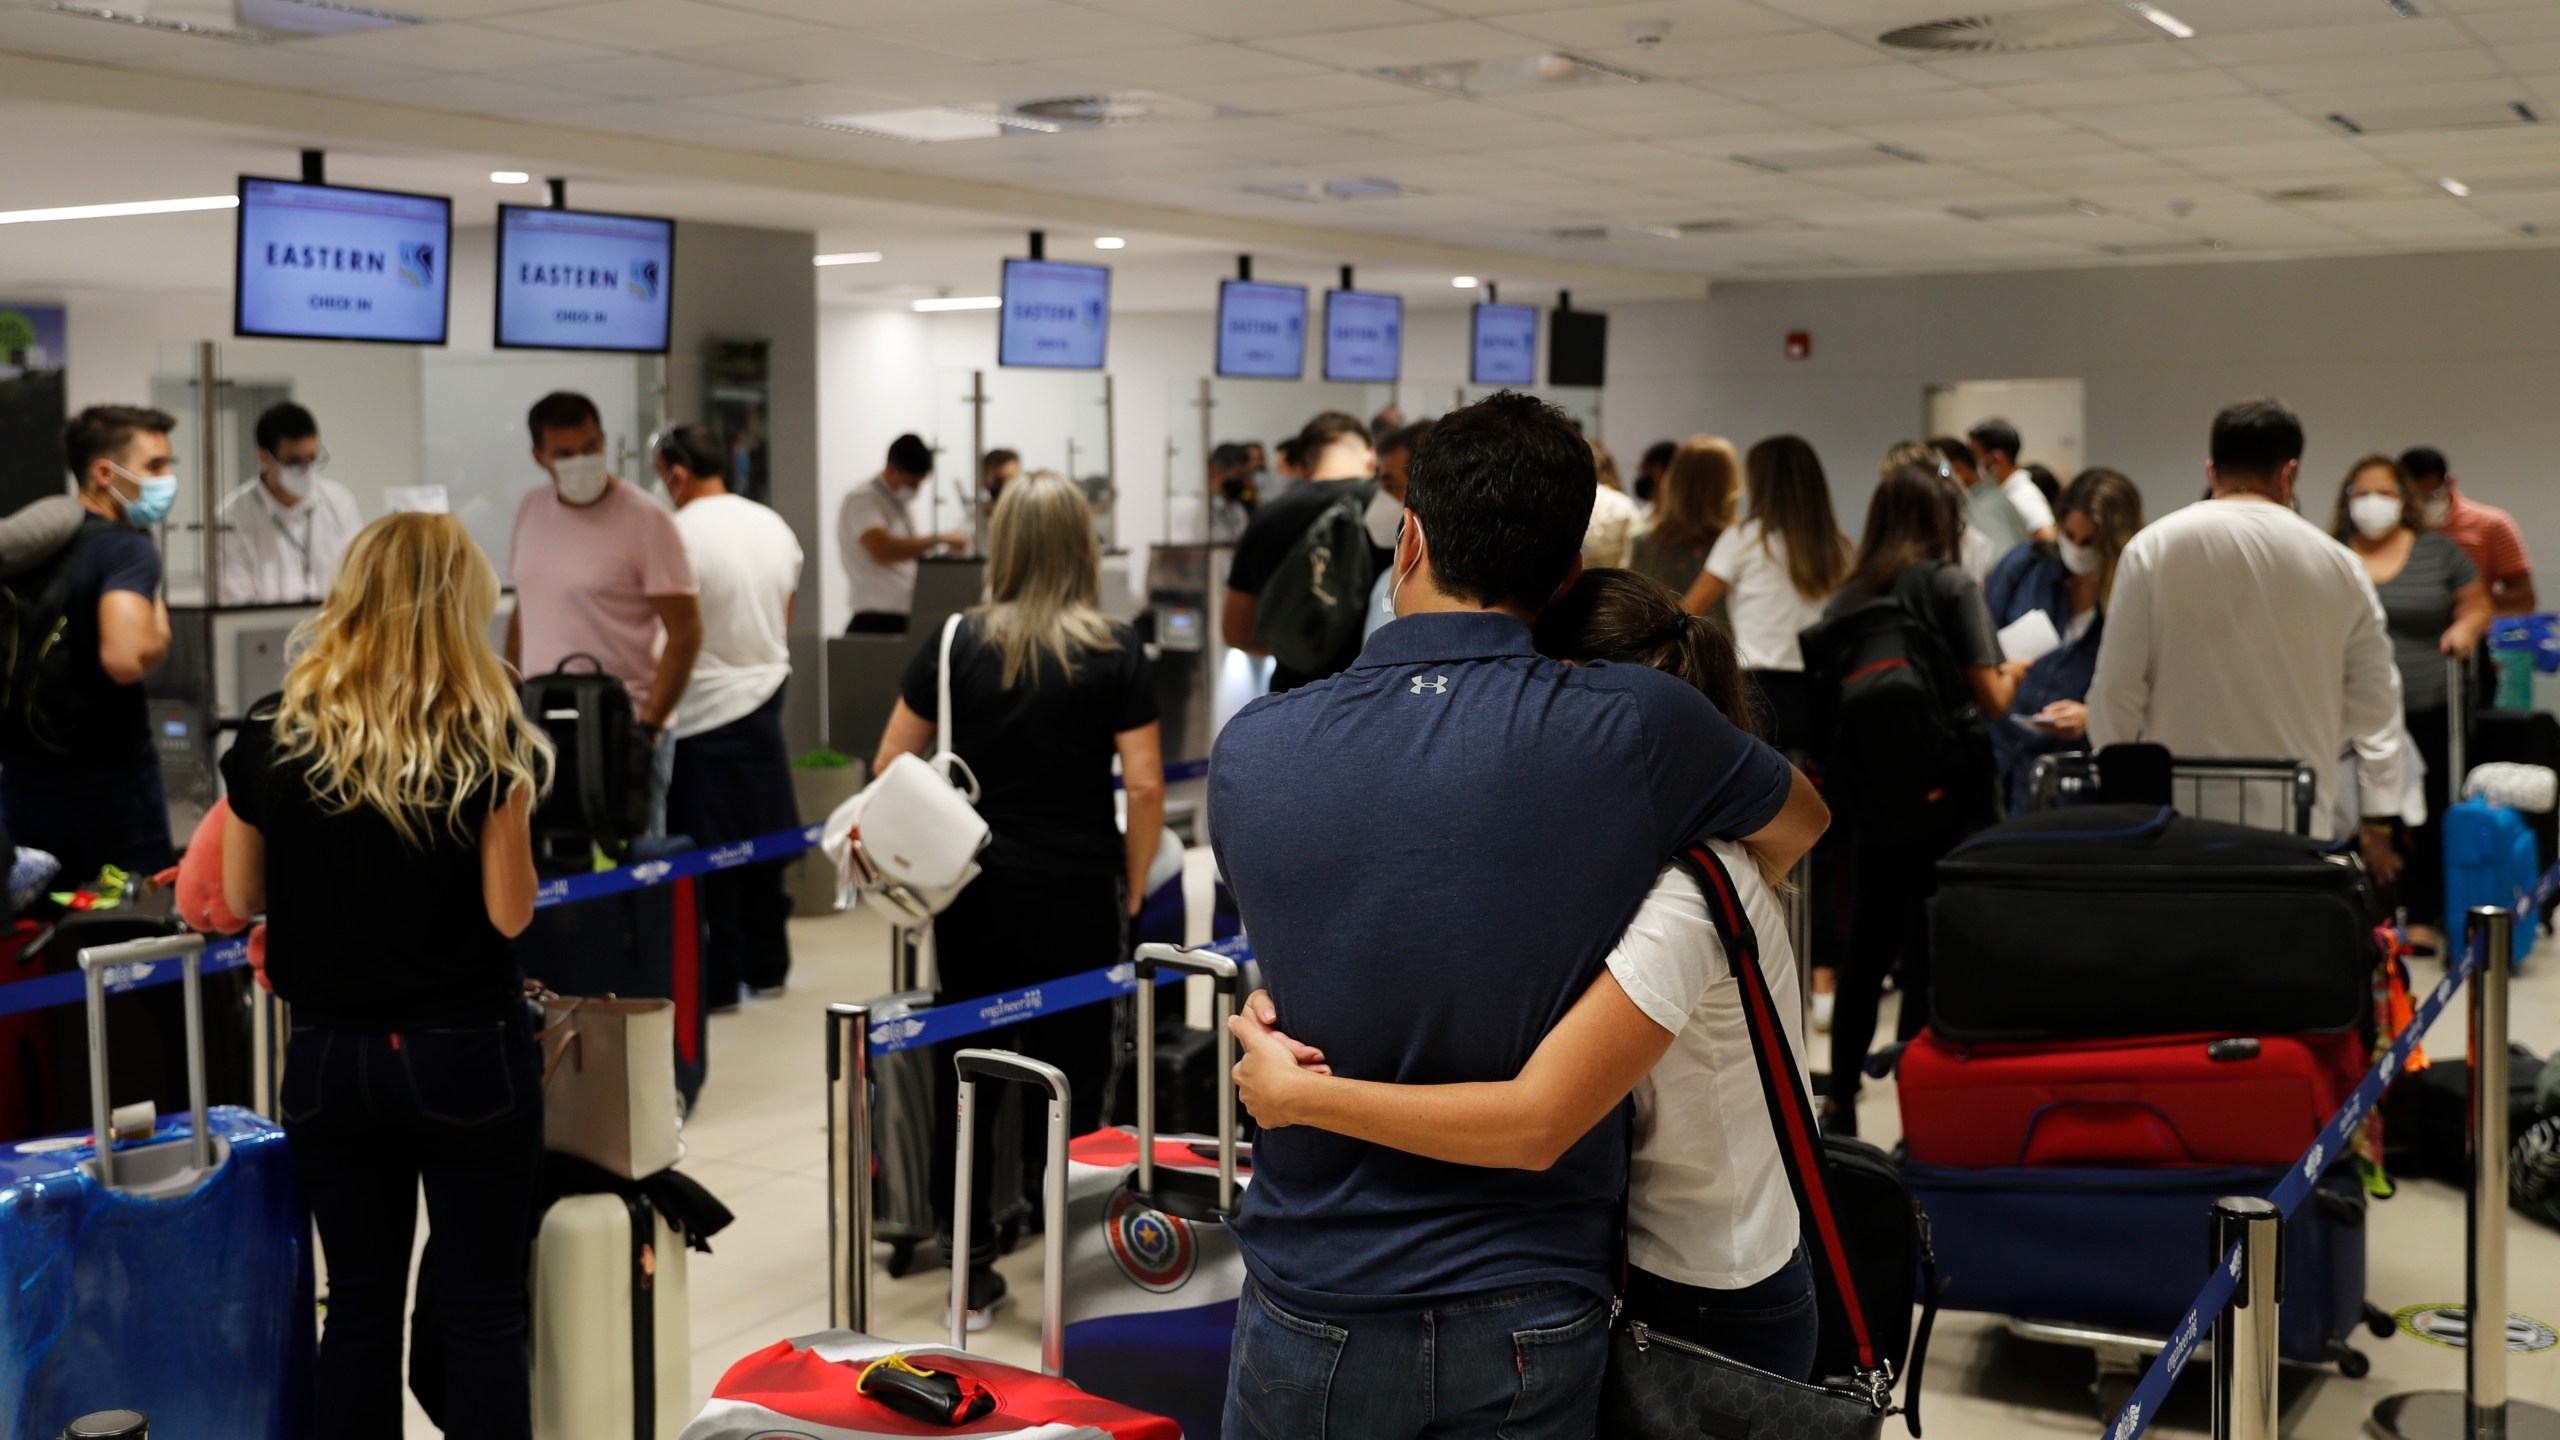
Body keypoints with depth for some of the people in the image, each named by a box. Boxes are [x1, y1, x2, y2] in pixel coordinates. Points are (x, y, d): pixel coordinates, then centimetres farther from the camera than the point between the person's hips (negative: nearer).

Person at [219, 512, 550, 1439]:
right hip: (466, 1053, -3)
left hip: (328, 1059, 3)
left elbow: (239, 900, 6)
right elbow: (510, 913, -10)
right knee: (484, 1310, 6)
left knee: (360, 1306, 13)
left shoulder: (269, 738, -2)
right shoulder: (489, 744, -11)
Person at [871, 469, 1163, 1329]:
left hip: (973, 894, 2)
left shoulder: (957, 643, 2)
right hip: (1076, 897, -2)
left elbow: (889, 765, 4)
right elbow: (1144, 784, -9)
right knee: (1069, 1082, 5)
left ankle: (973, 1277, 18)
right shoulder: (1115, 652, -4)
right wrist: (1133, 887, 2)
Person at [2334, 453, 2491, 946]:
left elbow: (2479, 604, 11)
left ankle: (2422, 916, 13)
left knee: (2427, 818, 2)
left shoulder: (2438, 551, 7)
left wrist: (2466, 626, -8)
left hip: (2427, 714, 0)